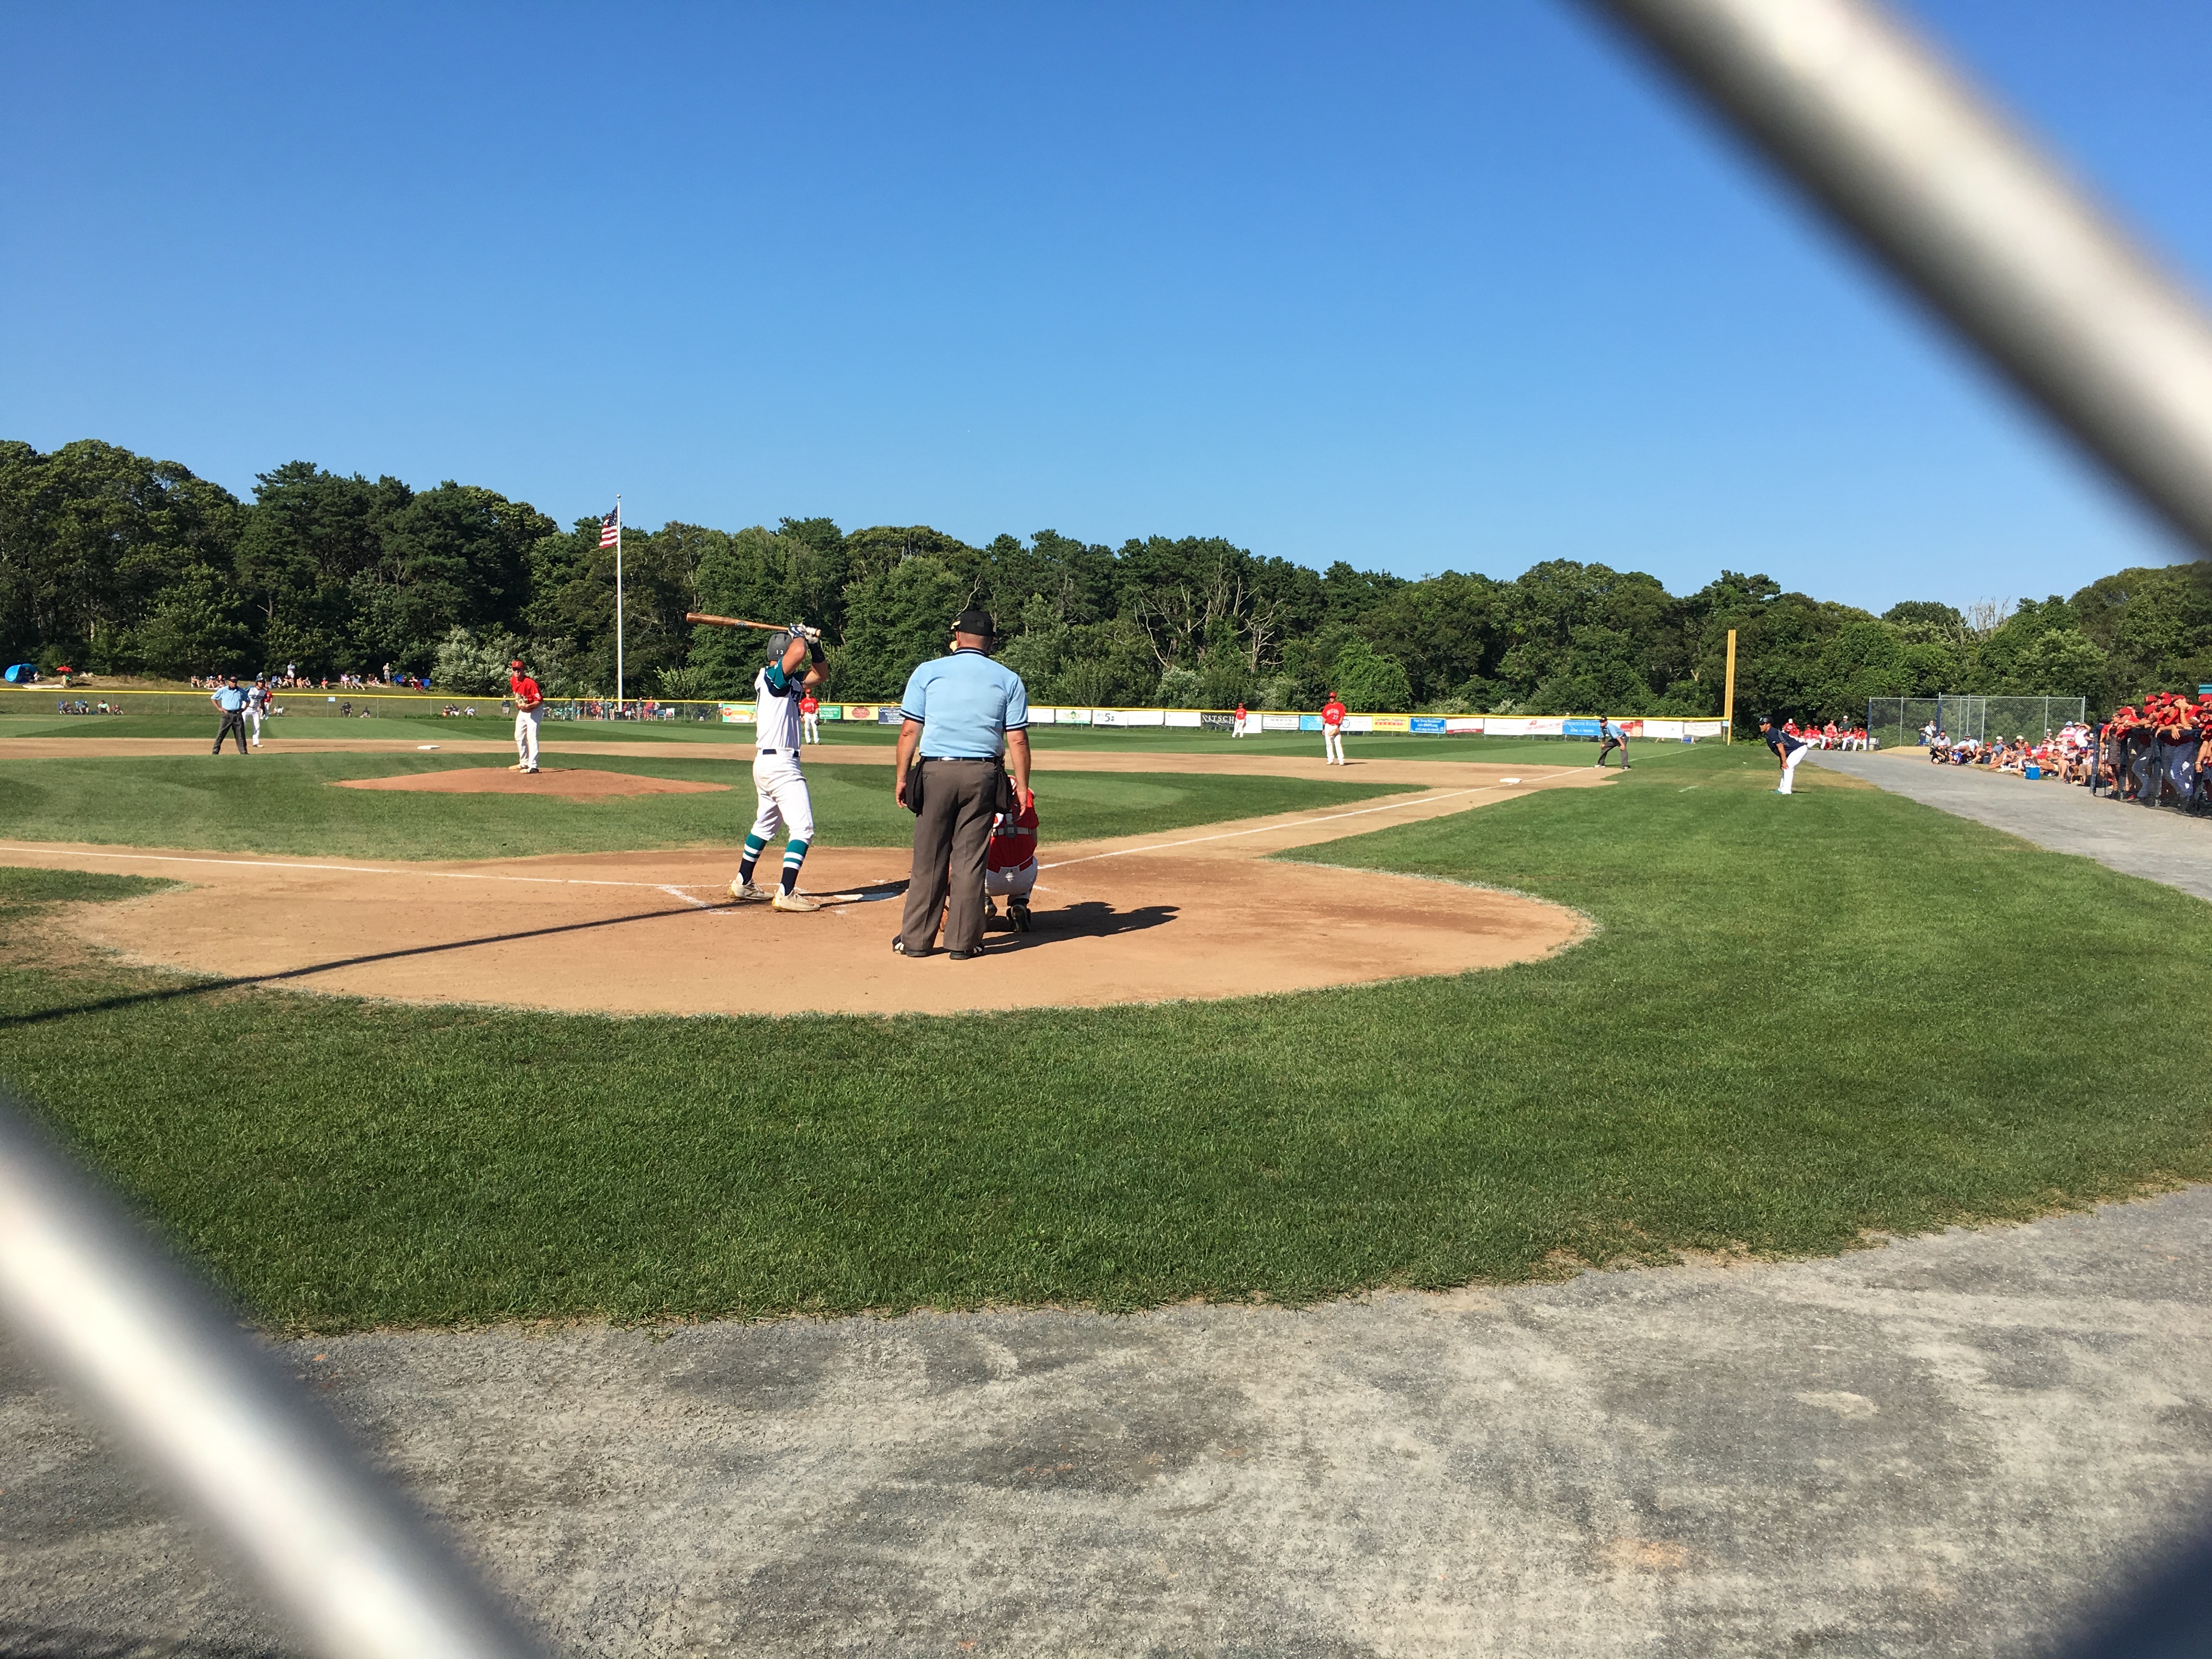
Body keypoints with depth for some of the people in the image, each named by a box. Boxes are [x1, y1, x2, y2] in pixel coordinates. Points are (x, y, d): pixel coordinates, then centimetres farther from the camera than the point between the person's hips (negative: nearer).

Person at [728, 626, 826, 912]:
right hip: (780, 763, -11)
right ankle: (786, 894, -17)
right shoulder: (771, 677, -11)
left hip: (764, 763, 11)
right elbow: (797, 652, -29)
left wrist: (815, 645, 12)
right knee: (803, 828, -12)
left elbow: (818, 674, 28)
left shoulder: (790, 682, 15)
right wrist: (798, 634, -8)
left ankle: (743, 884, 32)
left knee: (766, 825, 22)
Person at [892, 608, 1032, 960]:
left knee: (928, 859, 6)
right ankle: (962, 942, 10)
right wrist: (1022, 787, 5)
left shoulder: (927, 672, 3)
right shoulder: (1009, 680, 5)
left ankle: (916, 939, 12)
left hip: (935, 772, 0)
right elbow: (1017, 739, 0)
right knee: (969, 859, 6)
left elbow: (909, 731, 0)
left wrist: (901, 777, 5)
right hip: (983, 775, 1)